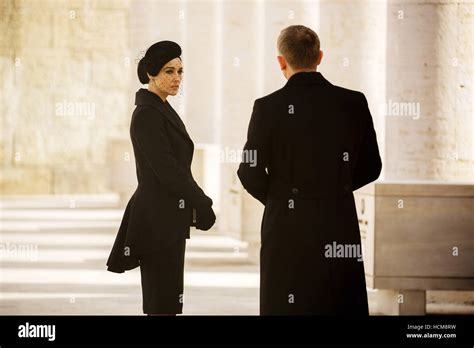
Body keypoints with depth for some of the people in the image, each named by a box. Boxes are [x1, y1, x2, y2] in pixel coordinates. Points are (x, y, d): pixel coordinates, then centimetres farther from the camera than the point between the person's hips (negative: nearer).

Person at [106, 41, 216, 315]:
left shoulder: (161, 110, 15)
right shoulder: (147, 115, -15)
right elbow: (166, 169, -19)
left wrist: (197, 202, 13)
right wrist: (202, 204, -13)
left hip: (165, 216, 10)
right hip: (159, 218, -10)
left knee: (162, 300, 10)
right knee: (164, 302, -8)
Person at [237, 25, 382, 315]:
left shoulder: (268, 107, -8)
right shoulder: (354, 103, -2)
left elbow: (251, 174, -5)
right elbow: (370, 167, 7)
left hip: (287, 227, -2)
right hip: (339, 225, 2)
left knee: (288, 307, 4)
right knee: (343, 306, 8)